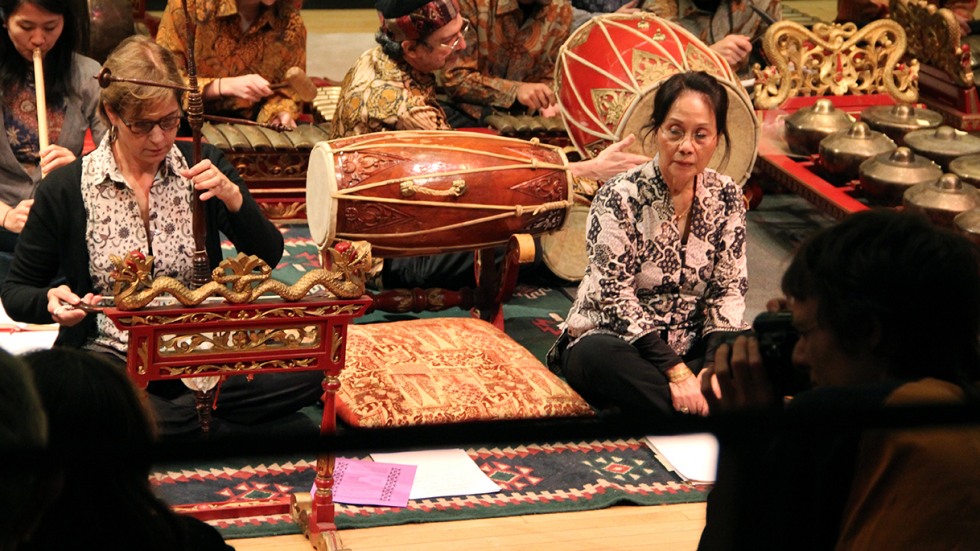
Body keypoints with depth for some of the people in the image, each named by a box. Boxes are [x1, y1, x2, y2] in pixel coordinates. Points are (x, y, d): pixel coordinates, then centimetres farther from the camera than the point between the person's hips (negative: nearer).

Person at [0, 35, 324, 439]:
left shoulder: (202, 166, 5)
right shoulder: (65, 189, -1)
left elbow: (268, 257, 2)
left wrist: (233, 198, -16)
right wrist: (51, 301, -16)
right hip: (112, 357, -1)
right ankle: (222, 425, -20)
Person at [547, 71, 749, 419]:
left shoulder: (726, 198, 2)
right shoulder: (620, 197, -11)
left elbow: (729, 289, 1)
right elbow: (617, 298, -17)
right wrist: (674, 371, -26)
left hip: (691, 347, 4)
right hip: (615, 341, -3)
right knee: (597, 358, -39)